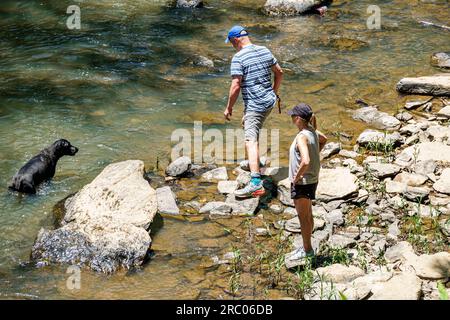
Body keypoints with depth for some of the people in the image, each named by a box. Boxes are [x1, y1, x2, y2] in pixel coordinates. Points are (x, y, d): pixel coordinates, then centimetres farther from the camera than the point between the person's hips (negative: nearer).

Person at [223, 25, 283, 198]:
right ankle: (254, 163, 44)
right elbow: (279, 72, 17)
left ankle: (256, 182, -31)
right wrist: (274, 92, 30)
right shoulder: (265, 51, 8)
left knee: (250, 140, -16)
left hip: (254, 105, -9)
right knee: (247, 124, 31)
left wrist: (228, 108, -7)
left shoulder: (238, 58, -14)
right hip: (269, 100, 9)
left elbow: (236, 86, -18)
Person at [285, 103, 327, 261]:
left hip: (302, 182, -9)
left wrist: (297, 176, -21)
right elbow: (323, 139, 25)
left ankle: (307, 250, 18)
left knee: (303, 217, 6)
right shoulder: (312, 131, 2)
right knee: (308, 215, 20)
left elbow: (305, 161, -37)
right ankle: (306, 247, 33)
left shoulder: (302, 137, -26)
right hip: (311, 179, 9)